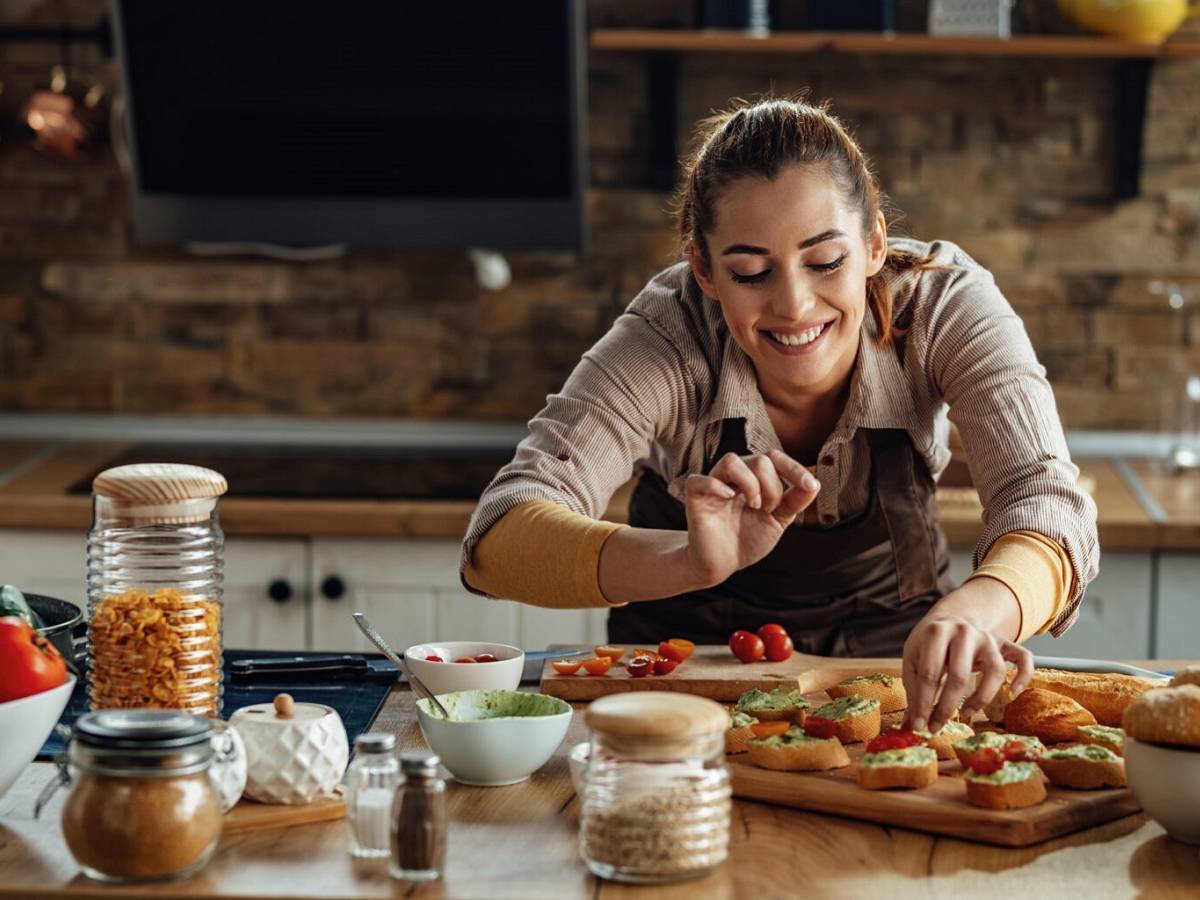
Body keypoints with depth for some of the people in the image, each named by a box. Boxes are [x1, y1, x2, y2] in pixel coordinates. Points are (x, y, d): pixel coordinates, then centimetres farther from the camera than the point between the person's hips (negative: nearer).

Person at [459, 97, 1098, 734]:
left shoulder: (944, 300, -24)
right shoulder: (666, 336, -27)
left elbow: (1046, 505, -34)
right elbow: (498, 538, -37)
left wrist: (973, 611, -57)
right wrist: (694, 562, -56)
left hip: (888, 647, 0)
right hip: (695, 659, 0)